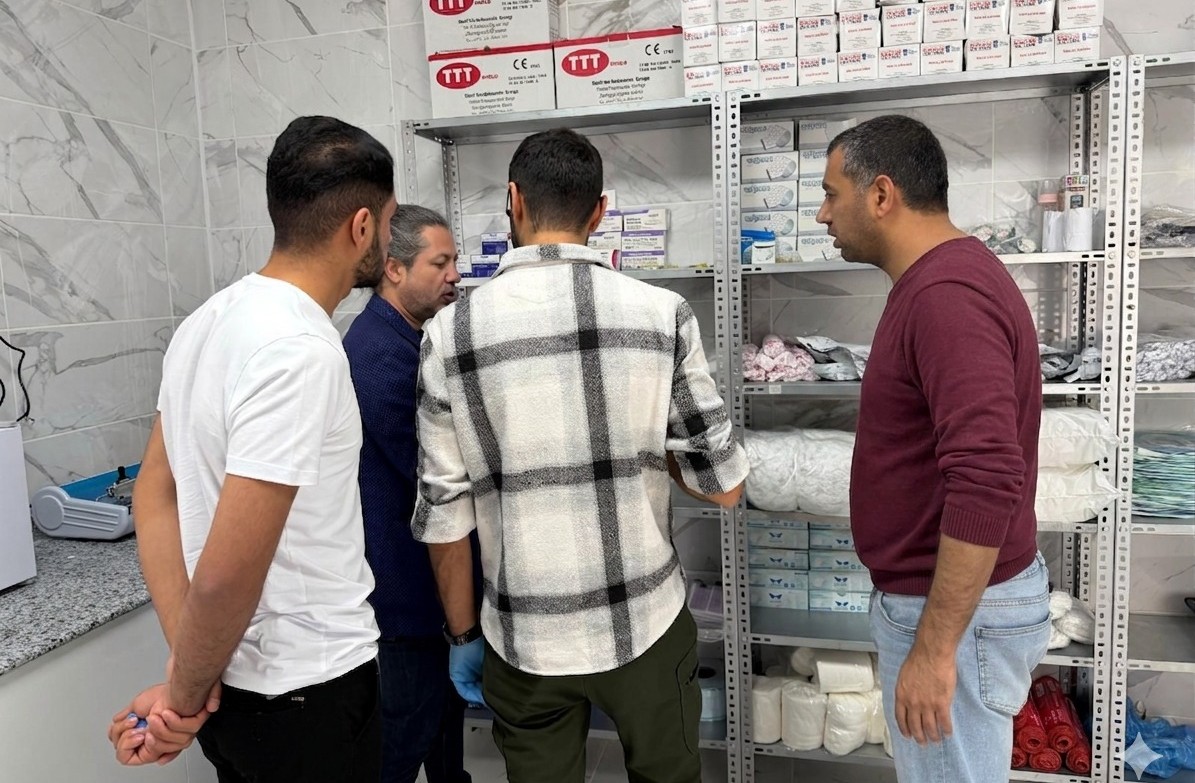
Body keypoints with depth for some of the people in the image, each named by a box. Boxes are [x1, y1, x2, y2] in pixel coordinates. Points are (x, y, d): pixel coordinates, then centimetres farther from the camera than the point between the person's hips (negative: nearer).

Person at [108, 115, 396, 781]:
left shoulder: (211, 319, 1)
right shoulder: (300, 350, -26)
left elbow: (154, 495, 4)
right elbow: (226, 573, -28)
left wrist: (188, 674, 0)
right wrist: (186, 697, -10)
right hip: (306, 690, -7)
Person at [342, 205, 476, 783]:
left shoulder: (403, 338, 9)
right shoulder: (381, 353, -24)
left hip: (426, 569, 10)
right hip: (406, 581, -10)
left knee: (446, 703, 25)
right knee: (404, 734, 7)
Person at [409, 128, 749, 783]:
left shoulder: (450, 332, -9)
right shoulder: (661, 313, -11)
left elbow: (443, 515, -5)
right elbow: (724, 485, -7)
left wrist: (462, 635, 9)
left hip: (522, 640, 1)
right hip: (645, 625, 0)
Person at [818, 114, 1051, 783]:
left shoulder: (945, 294, -25)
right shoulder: (943, 278, 9)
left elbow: (988, 481, -33)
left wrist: (933, 646, -27)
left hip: (956, 612, -10)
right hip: (941, 594, 10)